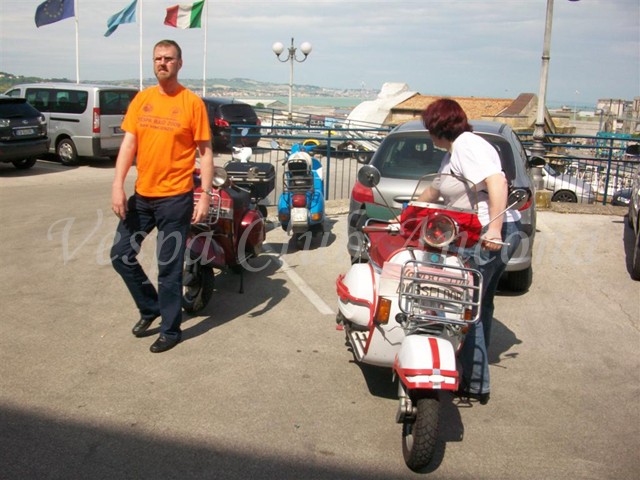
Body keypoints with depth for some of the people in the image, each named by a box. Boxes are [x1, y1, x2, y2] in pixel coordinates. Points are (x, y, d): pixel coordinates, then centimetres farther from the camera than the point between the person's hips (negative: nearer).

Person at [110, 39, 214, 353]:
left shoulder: (192, 102, -6)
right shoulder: (141, 99, 7)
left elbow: (205, 152, -5)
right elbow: (128, 143, 3)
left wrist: (205, 196, -12)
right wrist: (118, 185, -9)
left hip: (175, 198, -5)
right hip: (141, 195, 5)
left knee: (169, 267, 2)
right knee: (121, 254, 10)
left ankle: (171, 330, 19)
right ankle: (150, 307, 31)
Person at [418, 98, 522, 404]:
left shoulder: (467, 146, -11)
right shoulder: (453, 153, 21)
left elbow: (497, 183, -24)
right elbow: (434, 190, 32)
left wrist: (494, 229, -32)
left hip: (488, 236, -11)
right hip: (484, 234, 11)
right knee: (480, 305, 19)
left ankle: (476, 385, 1)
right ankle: (476, 375, 34)